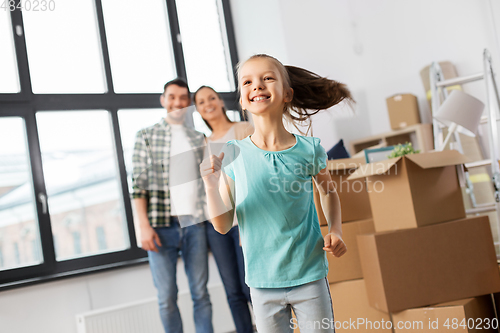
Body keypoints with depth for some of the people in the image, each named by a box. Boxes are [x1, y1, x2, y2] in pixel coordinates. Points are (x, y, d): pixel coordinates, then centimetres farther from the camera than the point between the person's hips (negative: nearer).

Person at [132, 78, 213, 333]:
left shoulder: (198, 138, 13)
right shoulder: (146, 136, 5)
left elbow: (208, 180, 12)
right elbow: (139, 185, 0)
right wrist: (144, 226, -9)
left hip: (194, 223, 2)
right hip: (161, 226, -2)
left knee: (200, 293, 7)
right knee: (167, 297, 2)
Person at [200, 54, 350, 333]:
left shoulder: (309, 149, -8)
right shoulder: (233, 155, -8)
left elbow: (328, 189, 14)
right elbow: (223, 225, -5)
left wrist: (335, 231, -1)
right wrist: (211, 186, -21)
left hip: (310, 277, 0)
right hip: (263, 283, 0)